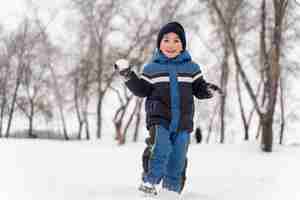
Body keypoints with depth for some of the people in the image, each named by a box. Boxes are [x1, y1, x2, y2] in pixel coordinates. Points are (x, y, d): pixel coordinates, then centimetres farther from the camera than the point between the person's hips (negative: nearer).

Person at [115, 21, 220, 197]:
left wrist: (208, 90, -12)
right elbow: (142, 90, 7)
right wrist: (128, 75, -4)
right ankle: (150, 182, -14)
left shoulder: (191, 68, 7)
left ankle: (172, 190, 16)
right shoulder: (152, 68, 6)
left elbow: (199, 89, 10)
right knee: (162, 149, -24)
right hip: (160, 118, -2)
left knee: (178, 159, 4)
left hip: (183, 121, 2)